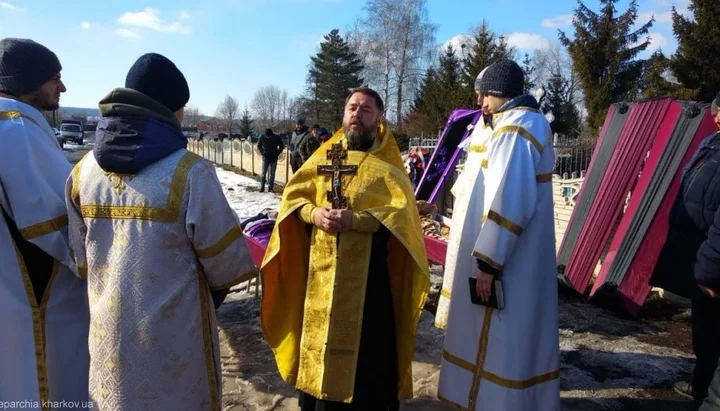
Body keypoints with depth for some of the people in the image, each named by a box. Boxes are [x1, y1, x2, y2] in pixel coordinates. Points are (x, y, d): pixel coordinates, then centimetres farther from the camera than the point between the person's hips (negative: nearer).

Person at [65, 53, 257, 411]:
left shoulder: (84, 170, -3)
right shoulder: (189, 172, -21)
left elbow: (81, 257, 7)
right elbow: (227, 263, -14)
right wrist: (213, 286, 8)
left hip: (108, 333, 5)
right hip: (173, 337, -5)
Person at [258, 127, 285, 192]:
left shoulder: (276, 138, -9)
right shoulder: (262, 137, -6)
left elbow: (282, 146, 4)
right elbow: (259, 146, 10)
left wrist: (277, 153, -3)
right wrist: (262, 153, 0)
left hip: (274, 159, 0)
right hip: (265, 158, 0)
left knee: (272, 174, 2)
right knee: (263, 173, 0)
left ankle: (270, 188, 7)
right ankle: (262, 187, 5)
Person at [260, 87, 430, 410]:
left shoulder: (387, 163, -1)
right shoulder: (324, 155, 10)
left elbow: (402, 211, -13)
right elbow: (293, 193, 8)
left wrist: (355, 219, -25)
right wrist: (313, 213, -13)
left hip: (368, 269, -3)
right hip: (321, 267, 4)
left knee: (366, 344, 4)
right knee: (318, 336, 14)